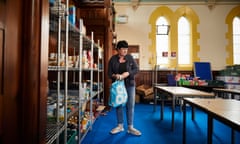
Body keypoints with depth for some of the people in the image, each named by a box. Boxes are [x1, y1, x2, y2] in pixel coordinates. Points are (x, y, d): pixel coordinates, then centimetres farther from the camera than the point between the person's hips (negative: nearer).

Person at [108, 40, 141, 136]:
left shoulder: (130, 57, 0)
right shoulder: (113, 59, 0)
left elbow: (136, 69, -4)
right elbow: (109, 73, -1)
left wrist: (128, 73, -21)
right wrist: (115, 76, -22)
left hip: (130, 84, 0)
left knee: (130, 105, 2)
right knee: (118, 105, 8)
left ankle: (130, 127, 14)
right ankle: (120, 126, 22)